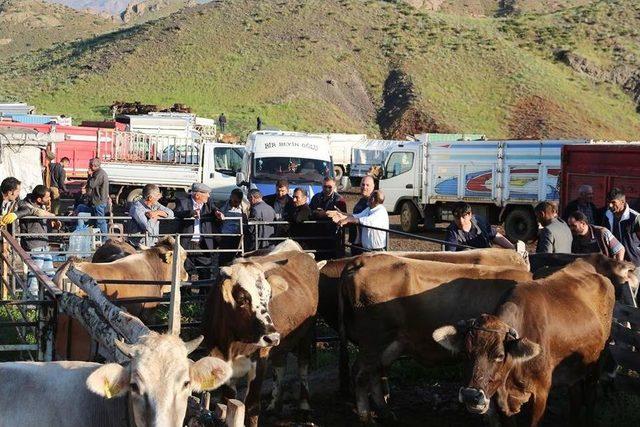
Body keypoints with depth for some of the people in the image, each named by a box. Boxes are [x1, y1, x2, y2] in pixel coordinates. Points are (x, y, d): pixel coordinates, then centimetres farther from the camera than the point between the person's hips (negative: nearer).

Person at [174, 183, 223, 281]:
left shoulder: (209, 202, 14)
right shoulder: (183, 202, 1)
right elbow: (176, 213, -14)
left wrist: (217, 213, -20)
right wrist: (191, 213, -29)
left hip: (203, 246, 3)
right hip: (187, 245, -3)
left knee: (205, 275, 2)